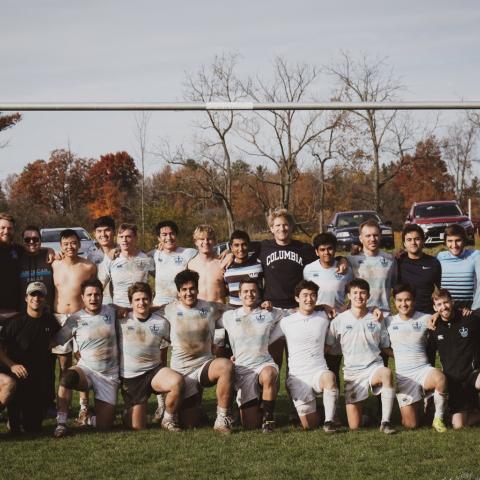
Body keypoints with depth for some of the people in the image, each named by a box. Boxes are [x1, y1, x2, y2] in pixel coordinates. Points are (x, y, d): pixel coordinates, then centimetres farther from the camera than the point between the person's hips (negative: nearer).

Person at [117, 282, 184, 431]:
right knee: (137, 427, -4)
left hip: (154, 370, 1)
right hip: (130, 377, -1)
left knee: (177, 381, -33)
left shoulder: (161, 323, 0)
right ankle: (129, 413, 34)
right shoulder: (122, 320, -3)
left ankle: (169, 419, -8)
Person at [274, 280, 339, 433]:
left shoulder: (323, 318, 7)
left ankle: (329, 420, -24)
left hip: (319, 372, 0)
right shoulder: (286, 322, 5)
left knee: (329, 377, -39)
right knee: (310, 425, -7)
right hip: (297, 376, 0)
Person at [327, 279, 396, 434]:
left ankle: (385, 422, -30)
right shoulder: (339, 321, 3)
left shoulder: (376, 320, 6)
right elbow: (328, 347, 7)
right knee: (354, 426, -6)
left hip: (374, 367, 0)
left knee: (387, 373, -40)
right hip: (352, 371, 0)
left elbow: (385, 348, 13)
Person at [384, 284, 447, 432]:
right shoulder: (389, 321, 8)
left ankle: (438, 418, -15)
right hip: (402, 374, 0)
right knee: (410, 425, -7)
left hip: (423, 369, 0)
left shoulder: (425, 319, 5)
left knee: (440, 378, -39)